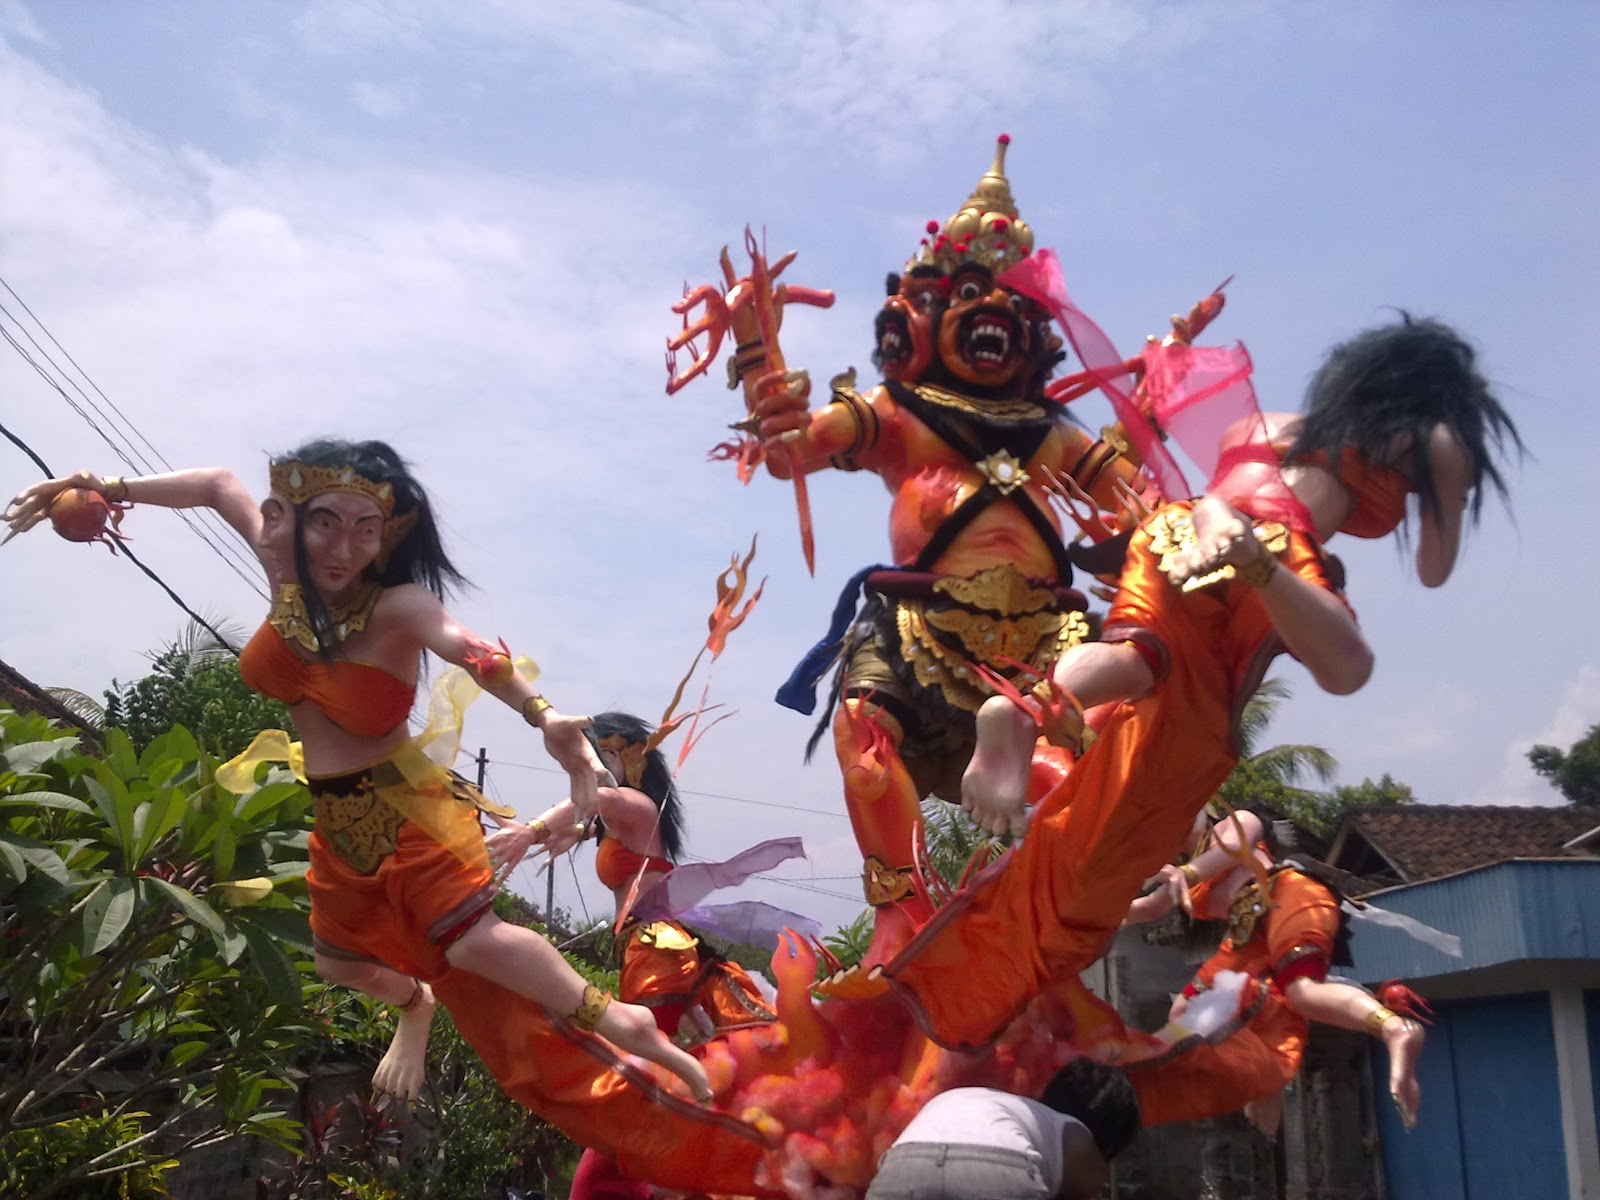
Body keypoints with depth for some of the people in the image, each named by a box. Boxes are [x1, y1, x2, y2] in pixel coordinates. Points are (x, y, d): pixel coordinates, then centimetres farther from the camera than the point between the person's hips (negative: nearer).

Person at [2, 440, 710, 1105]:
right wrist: (105, 489, 0)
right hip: (336, 817, 7)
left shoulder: (397, 606, -27)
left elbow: (468, 648, -49)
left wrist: (540, 713, -68)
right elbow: (219, 485, 7)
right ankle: (415, 1006, 56)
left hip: (405, 806, -7)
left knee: (470, 940, -27)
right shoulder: (287, 567, -10)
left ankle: (614, 1021, -14)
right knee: (338, 960, 24)